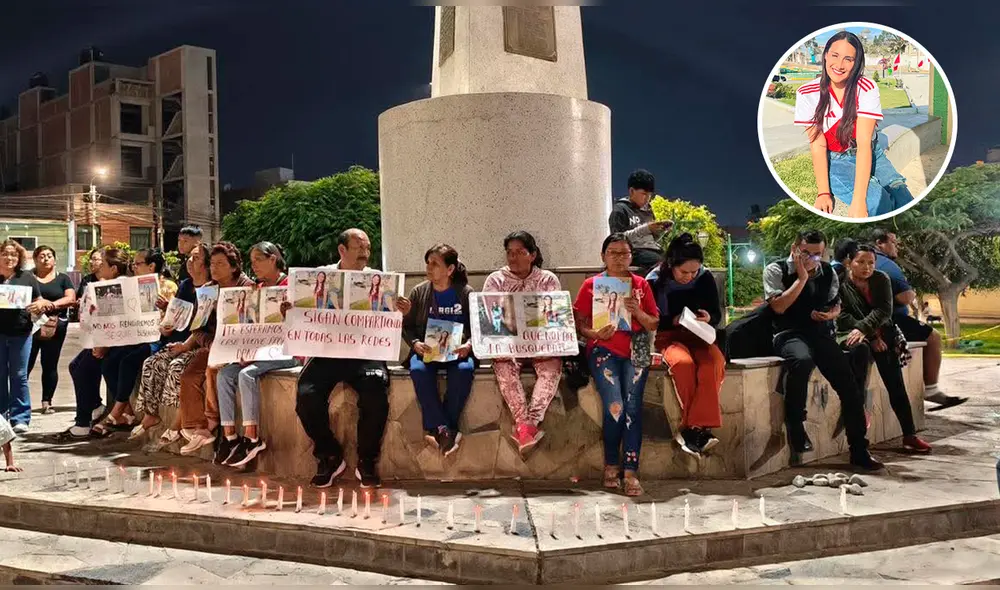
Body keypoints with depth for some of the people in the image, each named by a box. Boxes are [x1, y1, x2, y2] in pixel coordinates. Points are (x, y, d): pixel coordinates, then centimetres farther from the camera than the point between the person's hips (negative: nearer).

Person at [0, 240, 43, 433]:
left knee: (19, 376, 3)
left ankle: (20, 418, 7)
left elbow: (39, 301, 9)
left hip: (21, 333, 0)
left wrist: (38, 307, -14)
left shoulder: (27, 277, 4)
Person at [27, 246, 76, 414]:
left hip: (55, 326, 0)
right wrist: (39, 303, -16)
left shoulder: (62, 278, 10)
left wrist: (51, 304, -17)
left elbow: (71, 299, -1)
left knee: (50, 365, 4)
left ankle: (46, 402, 12)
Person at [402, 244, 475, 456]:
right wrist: (415, 343, -10)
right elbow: (407, 326, 10)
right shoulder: (418, 292, 8)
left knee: (464, 369, -35)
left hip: (457, 351, -1)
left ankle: (441, 429, -21)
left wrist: (468, 345, -15)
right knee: (418, 370, -34)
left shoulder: (466, 293, 5)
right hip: (426, 350, 1)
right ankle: (444, 430, -26)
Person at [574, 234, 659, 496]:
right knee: (615, 406, -22)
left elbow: (654, 325, 14)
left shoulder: (641, 284, 15)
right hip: (603, 349, -1)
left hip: (635, 349, 2)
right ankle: (611, 464, -2)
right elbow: (579, 324, 6)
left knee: (632, 404, -22)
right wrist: (595, 334, -14)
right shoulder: (591, 285, 11)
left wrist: (637, 311, -5)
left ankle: (630, 471, -17)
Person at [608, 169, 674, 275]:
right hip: (635, 252, -7)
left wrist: (662, 230, 3)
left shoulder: (647, 210, 21)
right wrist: (645, 229, -16)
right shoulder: (620, 210, -1)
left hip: (653, 250, 7)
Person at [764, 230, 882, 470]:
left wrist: (829, 314, 1)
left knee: (849, 383, -9)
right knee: (802, 359, -40)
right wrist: (802, 278, -9)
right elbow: (778, 306, -12)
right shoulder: (776, 270, 0)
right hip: (789, 334, -5)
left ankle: (859, 451, 3)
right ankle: (795, 426, -22)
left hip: (820, 333, 5)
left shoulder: (828, 273, 14)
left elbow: (836, 306, 26)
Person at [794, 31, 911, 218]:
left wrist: (858, 200, -33)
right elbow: (817, 145, -13)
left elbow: (864, 143, -23)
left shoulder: (866, 88, -14)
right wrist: (824, 192, -25)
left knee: (905, 202, -20)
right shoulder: (807, 94, -12)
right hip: (834, 161, -1)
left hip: (869, 155, 2)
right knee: (876, 203, -26)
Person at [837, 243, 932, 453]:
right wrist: (871, 337, -17)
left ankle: (909, 435, -15)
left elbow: (884, 310, -5)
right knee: (862, 347, -36)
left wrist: (863, 329, -21)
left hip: (880, 333, 3)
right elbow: (843, 316, -8)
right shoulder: (840, 283, 0)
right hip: (850, 333, -3)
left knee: (895, 381, -13)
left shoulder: (881, 279, 9)